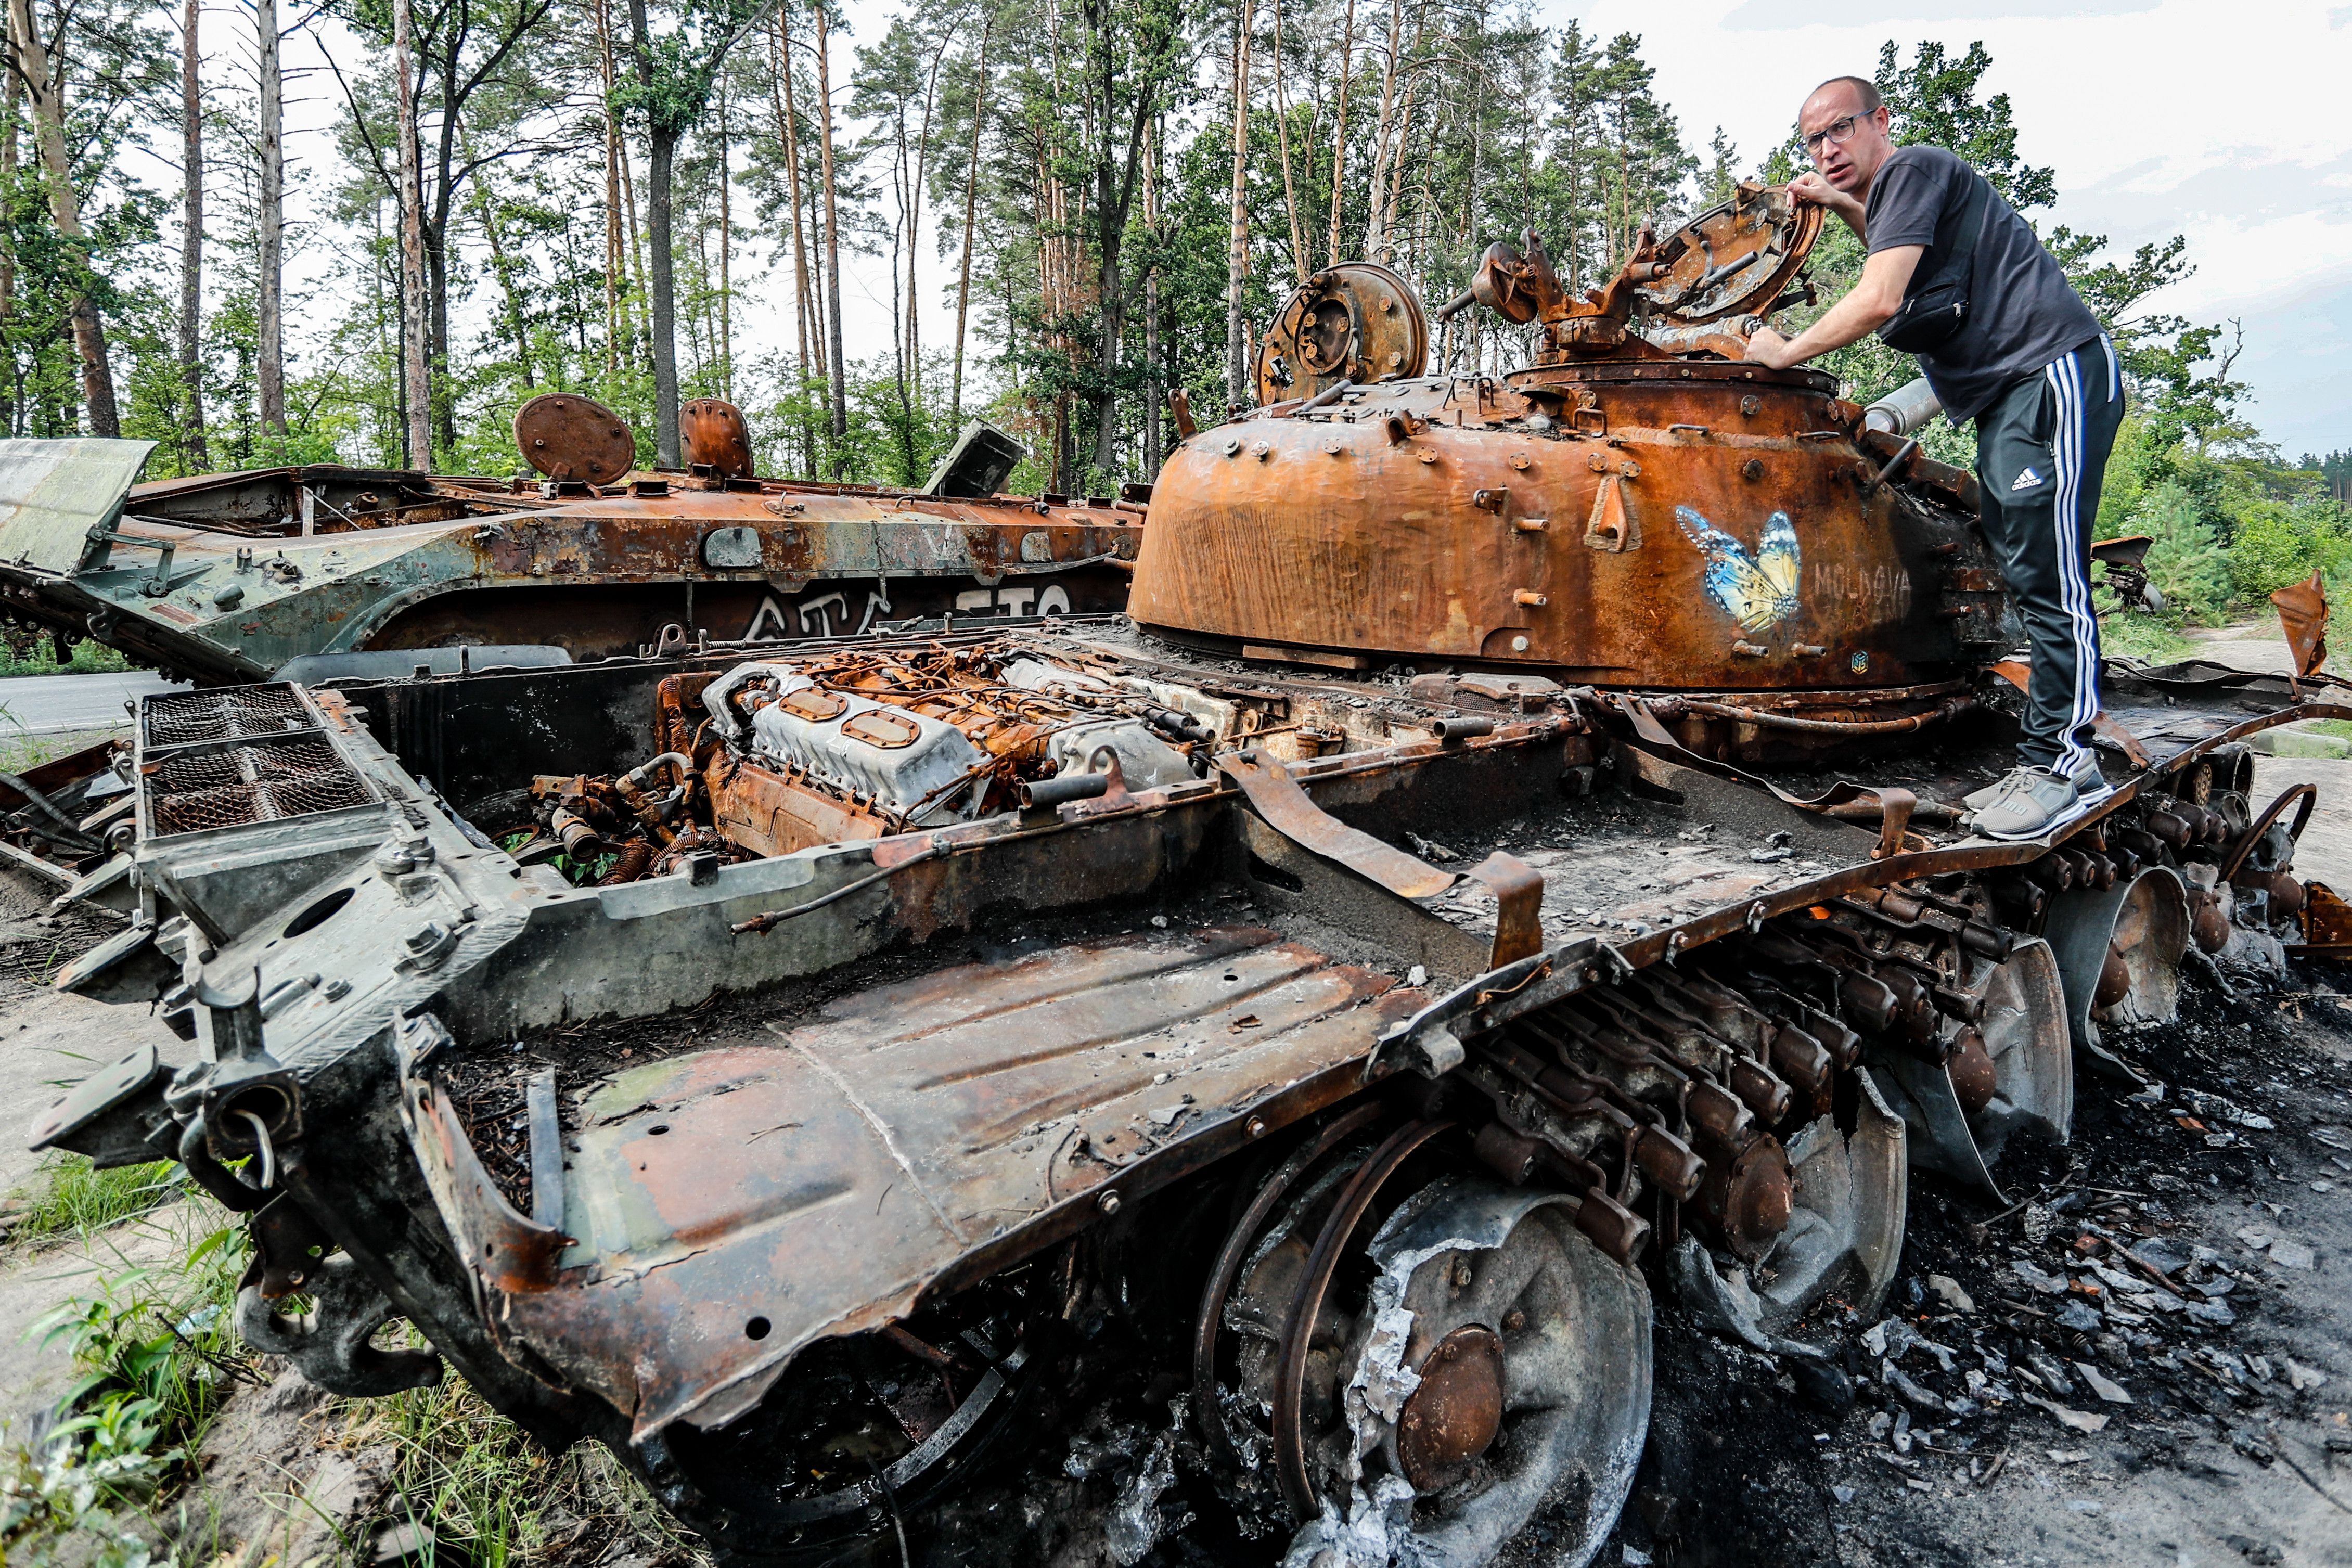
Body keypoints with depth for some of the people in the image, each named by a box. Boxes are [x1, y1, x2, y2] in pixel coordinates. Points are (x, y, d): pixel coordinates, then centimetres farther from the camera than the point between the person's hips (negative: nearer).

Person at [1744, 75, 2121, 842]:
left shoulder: (1914, 168, -6)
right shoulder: (1885, 194, 23)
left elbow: (1879, 300, -16)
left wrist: (1785, 353, -3)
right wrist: (1846, 209, 31)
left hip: (2053, 371, -10)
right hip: (2010, 394, 10)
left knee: (2049, 576, -13)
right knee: (2030, 579, 7)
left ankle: (2065, 764, -10)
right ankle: (2046, 760, 11)